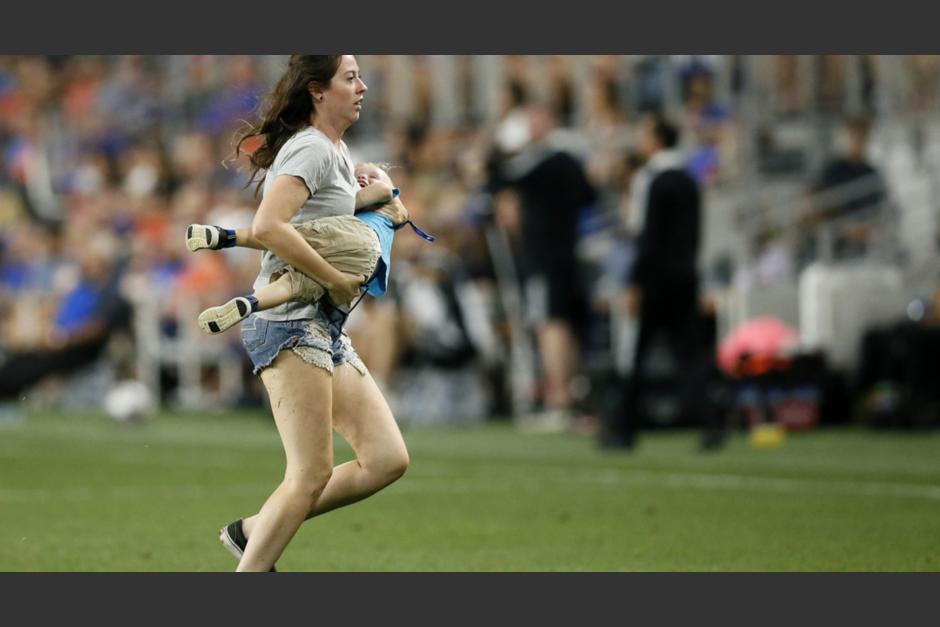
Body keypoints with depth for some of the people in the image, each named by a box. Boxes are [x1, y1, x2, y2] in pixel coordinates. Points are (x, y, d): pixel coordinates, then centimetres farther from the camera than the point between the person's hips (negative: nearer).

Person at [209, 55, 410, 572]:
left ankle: (253, 531, 10)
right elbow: (266, 227, -27)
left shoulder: (338, 151, 18)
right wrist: (336, 280, -20)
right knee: (311, 476, -12)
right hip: (289, 322, -10)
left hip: (324, 331, 10)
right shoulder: (312, 149, -12)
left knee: (387, 459, 3)